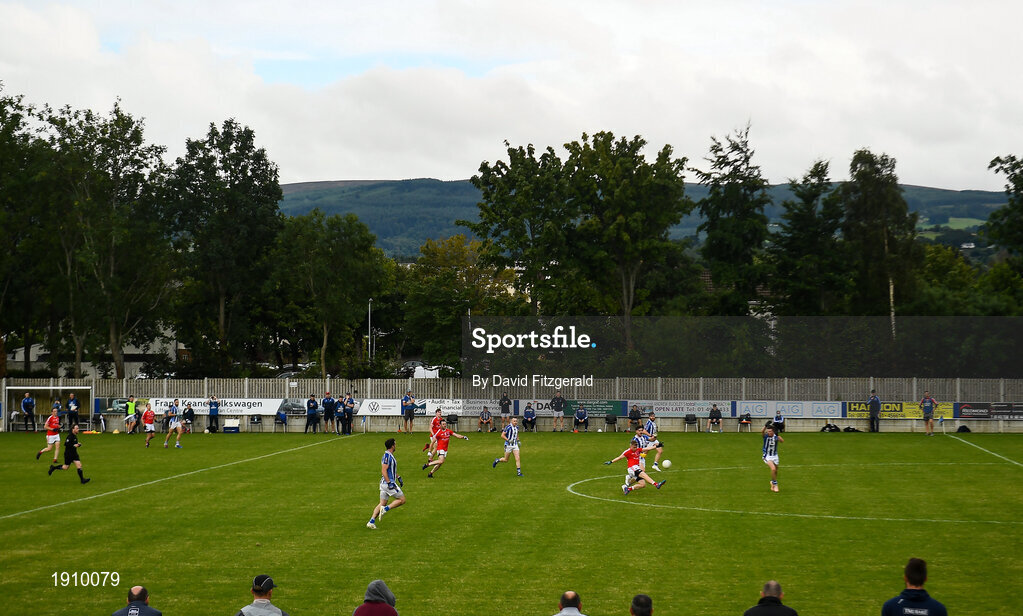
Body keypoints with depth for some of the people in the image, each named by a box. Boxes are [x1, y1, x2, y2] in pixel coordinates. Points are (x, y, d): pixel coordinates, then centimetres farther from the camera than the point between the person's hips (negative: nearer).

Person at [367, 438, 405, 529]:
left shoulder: (390, 456, 15)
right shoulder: (387, 456, -16)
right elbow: (383, 471, -21)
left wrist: (399, 478, 27)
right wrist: (389, 483, -23)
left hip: (384, 484, 10)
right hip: (387, 482, -10)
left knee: (382, 504, 8)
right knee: (402, 500, -1)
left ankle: (371, 522, 3)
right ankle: (385, 509, -9)